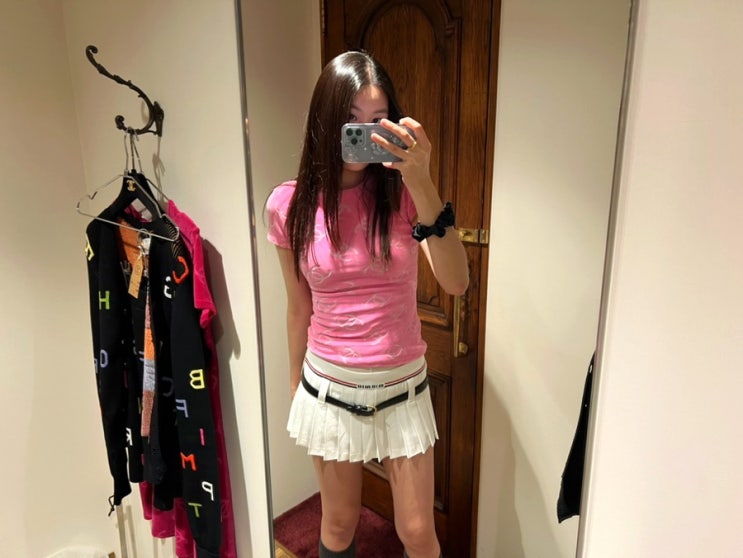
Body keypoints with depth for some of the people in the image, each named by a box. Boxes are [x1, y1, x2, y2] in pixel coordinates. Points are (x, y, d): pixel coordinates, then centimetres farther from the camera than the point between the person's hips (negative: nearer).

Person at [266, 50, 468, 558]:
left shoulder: (403, 192, -11)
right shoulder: (289, 205, -9)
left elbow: (456, 282, -24)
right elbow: (300, 309, 3)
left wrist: (423, 184, -34)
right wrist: (296, 388, 13)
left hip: (402, 387, 0)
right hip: (329, 389, 0)